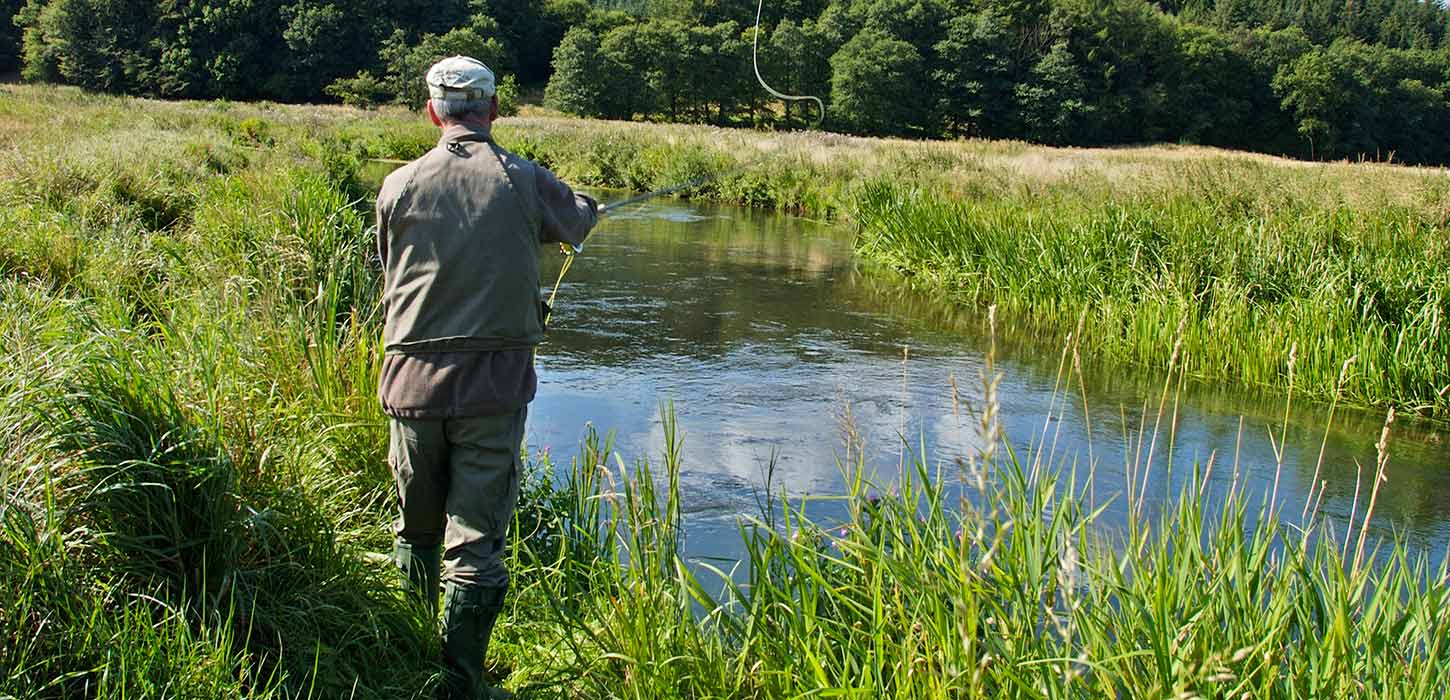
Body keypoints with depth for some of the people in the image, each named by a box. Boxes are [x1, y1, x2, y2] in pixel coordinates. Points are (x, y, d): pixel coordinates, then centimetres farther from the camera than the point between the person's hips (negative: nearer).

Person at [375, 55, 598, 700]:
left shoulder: (399, 186, 1)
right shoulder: (524, 181, -3)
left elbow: (392, 278, 13)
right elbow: (578, 222, 18)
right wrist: (586, 206, 41)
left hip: (413, 381, 2)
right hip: (493, 386, -2)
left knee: (415, 534, 18)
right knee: (475, 541, 2)